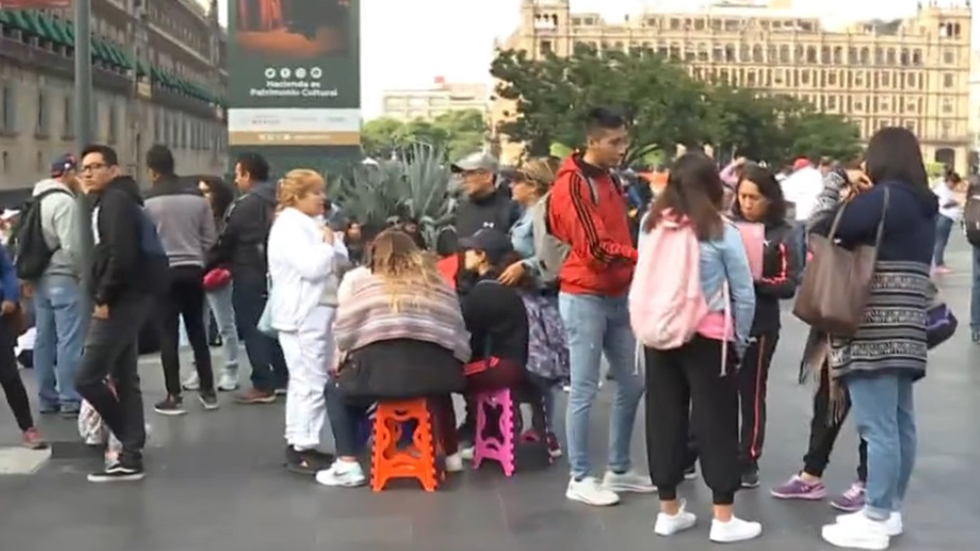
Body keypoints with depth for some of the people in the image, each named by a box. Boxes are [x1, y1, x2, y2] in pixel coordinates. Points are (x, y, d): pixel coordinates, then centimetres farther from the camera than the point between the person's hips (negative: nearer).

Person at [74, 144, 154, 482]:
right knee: (125, 379, 10)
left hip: (120, 301, -11)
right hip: (126, 299, 11)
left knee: (86, 378, -8)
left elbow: (122, 254, -24)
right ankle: (131, 456, 13)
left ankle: (130, 454, 2)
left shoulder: (115, 200, -12)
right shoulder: (109, 201, 20)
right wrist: (105, 297, 11)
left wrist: (104, 298, -18)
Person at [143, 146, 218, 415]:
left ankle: (174, 397, 3)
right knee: (197, 331, 14)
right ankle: (208, 391, 18)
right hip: (193, 270, 4)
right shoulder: (197, 197, 2)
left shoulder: (148, 201, -10)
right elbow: (210, 238, 4)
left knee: (168, 335, 2)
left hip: (164, 272, -4)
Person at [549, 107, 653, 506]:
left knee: (631, 385, 12)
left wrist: (636, 274, 5)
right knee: (584, 391, -2)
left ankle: (619, 471, 23)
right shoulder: (572, 184, -14)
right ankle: (580, 479, 7)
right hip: (585, 298, -9)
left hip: (617, 297, 9)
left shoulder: (609, 180, 15)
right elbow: (595, 248, -20)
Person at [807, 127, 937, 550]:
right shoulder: (925, 206, 13)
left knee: (878, 427, -6)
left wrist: (836, 190, 4)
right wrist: (858, 200, 13)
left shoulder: (883, 197, -14)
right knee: (900, 423, 13)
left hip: (873, 331, -9)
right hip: (905, 331, 9)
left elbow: (822, 231, -12)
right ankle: (890, 510, 23)